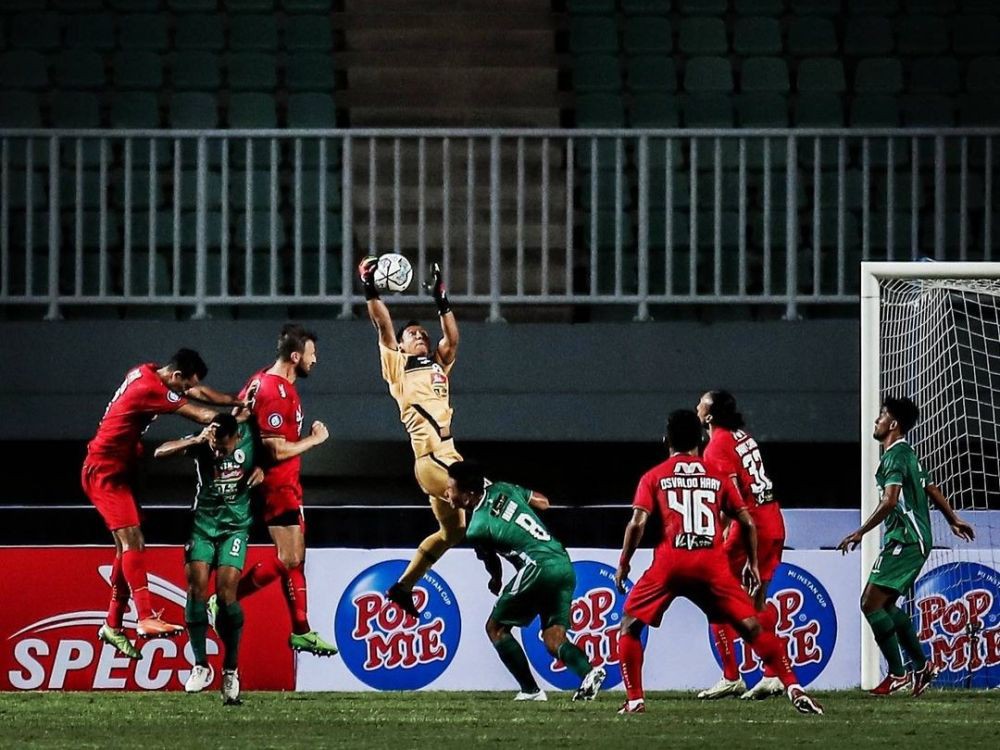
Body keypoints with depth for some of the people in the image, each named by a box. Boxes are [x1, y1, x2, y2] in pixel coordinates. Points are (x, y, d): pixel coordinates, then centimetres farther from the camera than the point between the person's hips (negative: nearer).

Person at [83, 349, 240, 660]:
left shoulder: (148, 373, 6)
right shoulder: (151, 389, -22)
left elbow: (200, 393, 15)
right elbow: (201, 416, -18)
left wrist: (238, 402, 7)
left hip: (116, 471, 10)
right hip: (105, 471, -10)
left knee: (129, 546, 10)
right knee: (132, 539, -19)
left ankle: (113, 625, 14)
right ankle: (146, 618, -28)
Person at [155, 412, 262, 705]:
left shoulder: (250, 437, -12)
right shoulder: (202, 444, -15)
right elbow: (160, 452, -25)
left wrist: (261, 468, -13)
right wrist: (196, 440, -38)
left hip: (235, 525, -1)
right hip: (203, 523, 1)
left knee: (226, 593, -14)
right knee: (196, 588, -12)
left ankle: (231, 671, -5)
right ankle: (201, 666, -1)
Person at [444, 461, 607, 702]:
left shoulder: (477, 529, -5)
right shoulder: (502, 489, 13)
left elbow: (492, 564, 15)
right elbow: (543, 502, 27)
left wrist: (496, 581, 37)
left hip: (539, 568, -7)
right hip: (564, 564, 7)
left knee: (496, 627, 10)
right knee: (553, 637, 9)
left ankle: (531, 690, 4)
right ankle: (588, 671, -19)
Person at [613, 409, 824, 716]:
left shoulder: (654, 477, 11)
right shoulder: (717, 475, 16)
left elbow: (637, 522, 0)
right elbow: (746, 522, 14)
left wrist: (623, 563, 10)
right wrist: (752, 563, 25)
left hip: (670, 563, -1)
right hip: (713, 564, 1)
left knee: (630, 626, 15)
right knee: (752, 626, 6)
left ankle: (635, 700, 5)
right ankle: (794, 689, -5)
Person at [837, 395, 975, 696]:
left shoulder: (895, 457, -13)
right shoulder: (908, 454, 17)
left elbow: (890, 501, -25)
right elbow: (932, 489, 28)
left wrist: (859, 533, -23)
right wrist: (953, 520, 40)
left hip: (905, 541, -10)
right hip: (913, 540, 10)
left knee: (871, 603, -10)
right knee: (885, 605, 14)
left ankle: (897, 673, -9)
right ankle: (921, 665, 14)